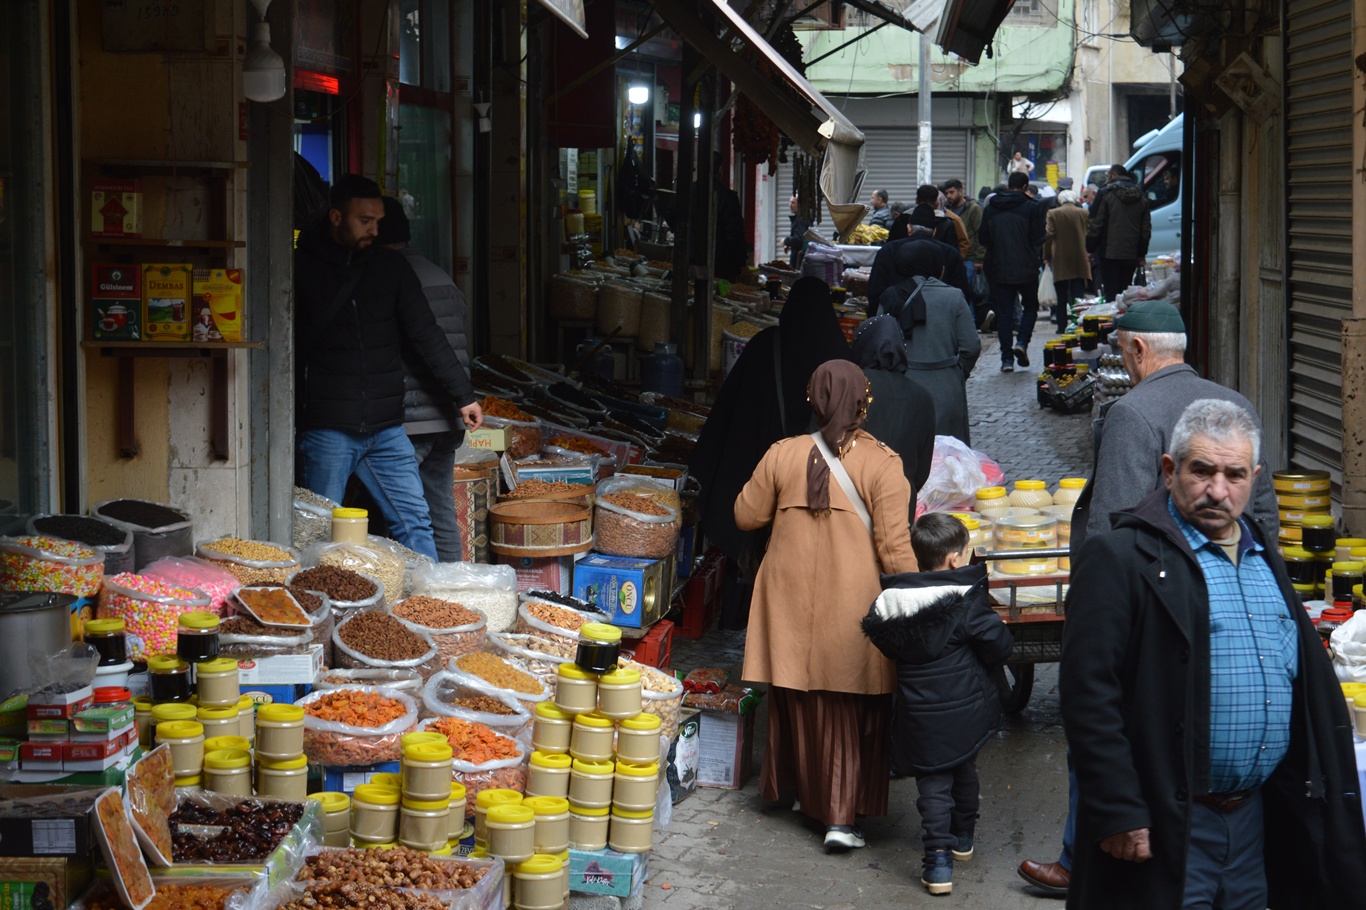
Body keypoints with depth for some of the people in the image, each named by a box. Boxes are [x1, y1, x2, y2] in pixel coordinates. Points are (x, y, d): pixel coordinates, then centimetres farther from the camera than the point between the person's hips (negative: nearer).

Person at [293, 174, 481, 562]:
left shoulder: (390, 267, 9)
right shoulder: (302, 268, -2)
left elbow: (426, 336, 12)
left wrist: (462, 395, 9)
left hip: (386, 428, 4)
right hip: (326, 428, -3)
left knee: (415, 523, 3)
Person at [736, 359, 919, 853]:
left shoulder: (783, 455, -4)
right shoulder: (882, 464, -12)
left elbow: (747, 516, 7)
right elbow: (894, 547, -13)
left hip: (791, 604, 3)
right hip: (853, 607, -3)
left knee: (798, 702, 20)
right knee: (851, 715, 5)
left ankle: (792, 786, 37)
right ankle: (841, 817, -1)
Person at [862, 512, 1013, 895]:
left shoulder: (890, 603, -4)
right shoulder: (966, 600, -16)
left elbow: (888, 646, 7)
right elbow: (997, 645, -12)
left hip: (920, 715, 1)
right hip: (966, 708, -1)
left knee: (933, 782, 6)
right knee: (964, 770, 22)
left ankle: (938, 859, -3)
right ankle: (963, 838, 40)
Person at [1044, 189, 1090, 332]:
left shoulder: (1053, 214, -4)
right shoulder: (1083, 213, 1)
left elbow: (1049, 235, -4)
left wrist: (1046, 256, 5)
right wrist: (1088, 253, 15)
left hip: (1060, 261, -1)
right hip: (1079, 261, 1)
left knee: (1061, 297, 6)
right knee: (1078, 295, 2)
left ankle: (1062, 326, 6)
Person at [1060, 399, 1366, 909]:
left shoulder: (1266, 561, 15)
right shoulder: (1119, 559, -9)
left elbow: (1314, 688, 21)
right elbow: (1088, 695, -15)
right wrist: (1118, 815, -19)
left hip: (1256, 822, 7)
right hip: (1163, 830, -7)